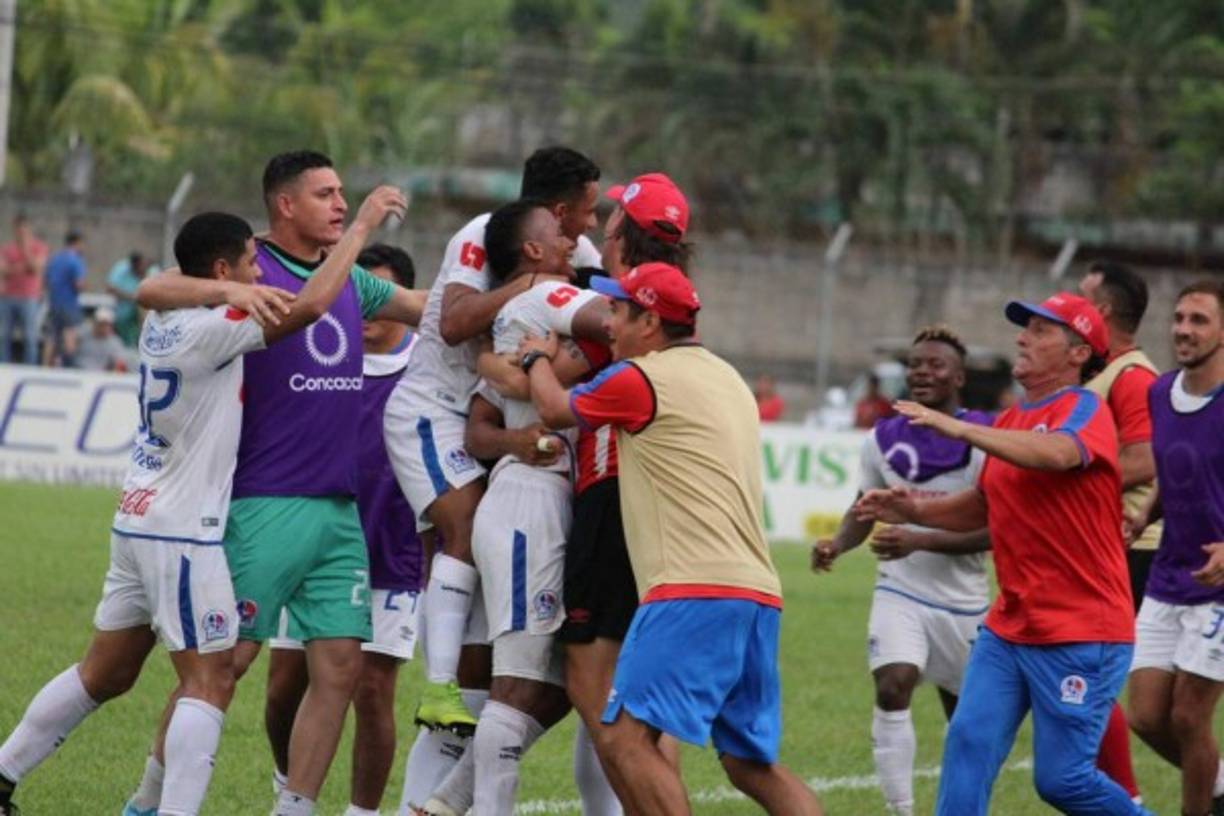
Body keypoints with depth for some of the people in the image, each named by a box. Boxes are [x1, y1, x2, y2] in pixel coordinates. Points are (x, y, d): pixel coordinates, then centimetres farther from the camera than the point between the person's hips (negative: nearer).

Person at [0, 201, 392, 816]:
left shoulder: (161, 322, 7)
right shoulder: (207, 330, -17)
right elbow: (307, 308, -23)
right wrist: (362, 225, -15)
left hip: (138, 520, 9)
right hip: (182, 532, -9)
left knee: (104, 674, 18)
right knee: (210, 682, -6)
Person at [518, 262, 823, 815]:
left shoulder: (639, 379, -3)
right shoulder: (725, 378, 22)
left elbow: (555, 410, 13)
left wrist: (537, 358, 34)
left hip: (694, 591, -9)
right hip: (758, 594, 9)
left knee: (627, 739, -15)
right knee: (752, 765, 13)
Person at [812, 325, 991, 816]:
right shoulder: (885, 439, 1)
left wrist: (920, 540, -25)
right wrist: (838, 543, -5)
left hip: (963, 600, -1)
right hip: (900, 594, 1)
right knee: (892, 689, -21)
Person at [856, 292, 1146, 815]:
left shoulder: (1085, 410, -10)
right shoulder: (1011, 422, 15)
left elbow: (1058, 453, -34)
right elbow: (985, 505, 27)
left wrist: (962, 429, -38)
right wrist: (915, 511, 9)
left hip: (1080, 635, -8)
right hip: (1009, 628, 8)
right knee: (969, 743, -7)